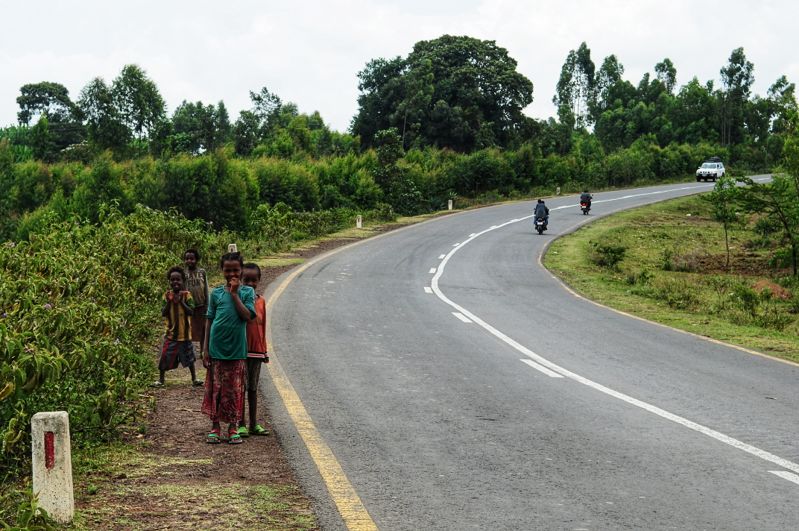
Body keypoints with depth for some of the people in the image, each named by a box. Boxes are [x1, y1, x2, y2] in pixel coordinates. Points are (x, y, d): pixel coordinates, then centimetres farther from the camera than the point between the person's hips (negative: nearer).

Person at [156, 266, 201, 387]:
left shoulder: (187, 295, -7)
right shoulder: (167, 295, -2)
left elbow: (191, 312, -14)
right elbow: (163, 314, -6)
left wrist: (181, 302, -24)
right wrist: (169, 302, -20)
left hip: (184, 332, -1)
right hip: (171, 333, 1)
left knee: (189, 357, 11)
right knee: (165, 357, 2)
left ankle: (194, 378, 23)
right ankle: (161, 379, 16)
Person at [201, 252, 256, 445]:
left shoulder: (247, 292, 0)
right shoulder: (216, 293, 4)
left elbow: (247, 315, -15)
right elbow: (209, 321, 7)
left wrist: (234, 293, -14)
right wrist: (206, 349, 3)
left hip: (237, 349, -1)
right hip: (216, 349, 1)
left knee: (235, 390, 5)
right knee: (215, 388, 5)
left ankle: (233, 428, 16)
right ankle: (215, 427, 15)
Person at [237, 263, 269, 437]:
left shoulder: (261, 301, 6)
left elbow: (262, 327, 12)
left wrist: (264, 351, 12)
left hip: (256, 351, 4)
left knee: (253, 388, 11)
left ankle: (254, 424, 17)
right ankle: (241, 425, 8)